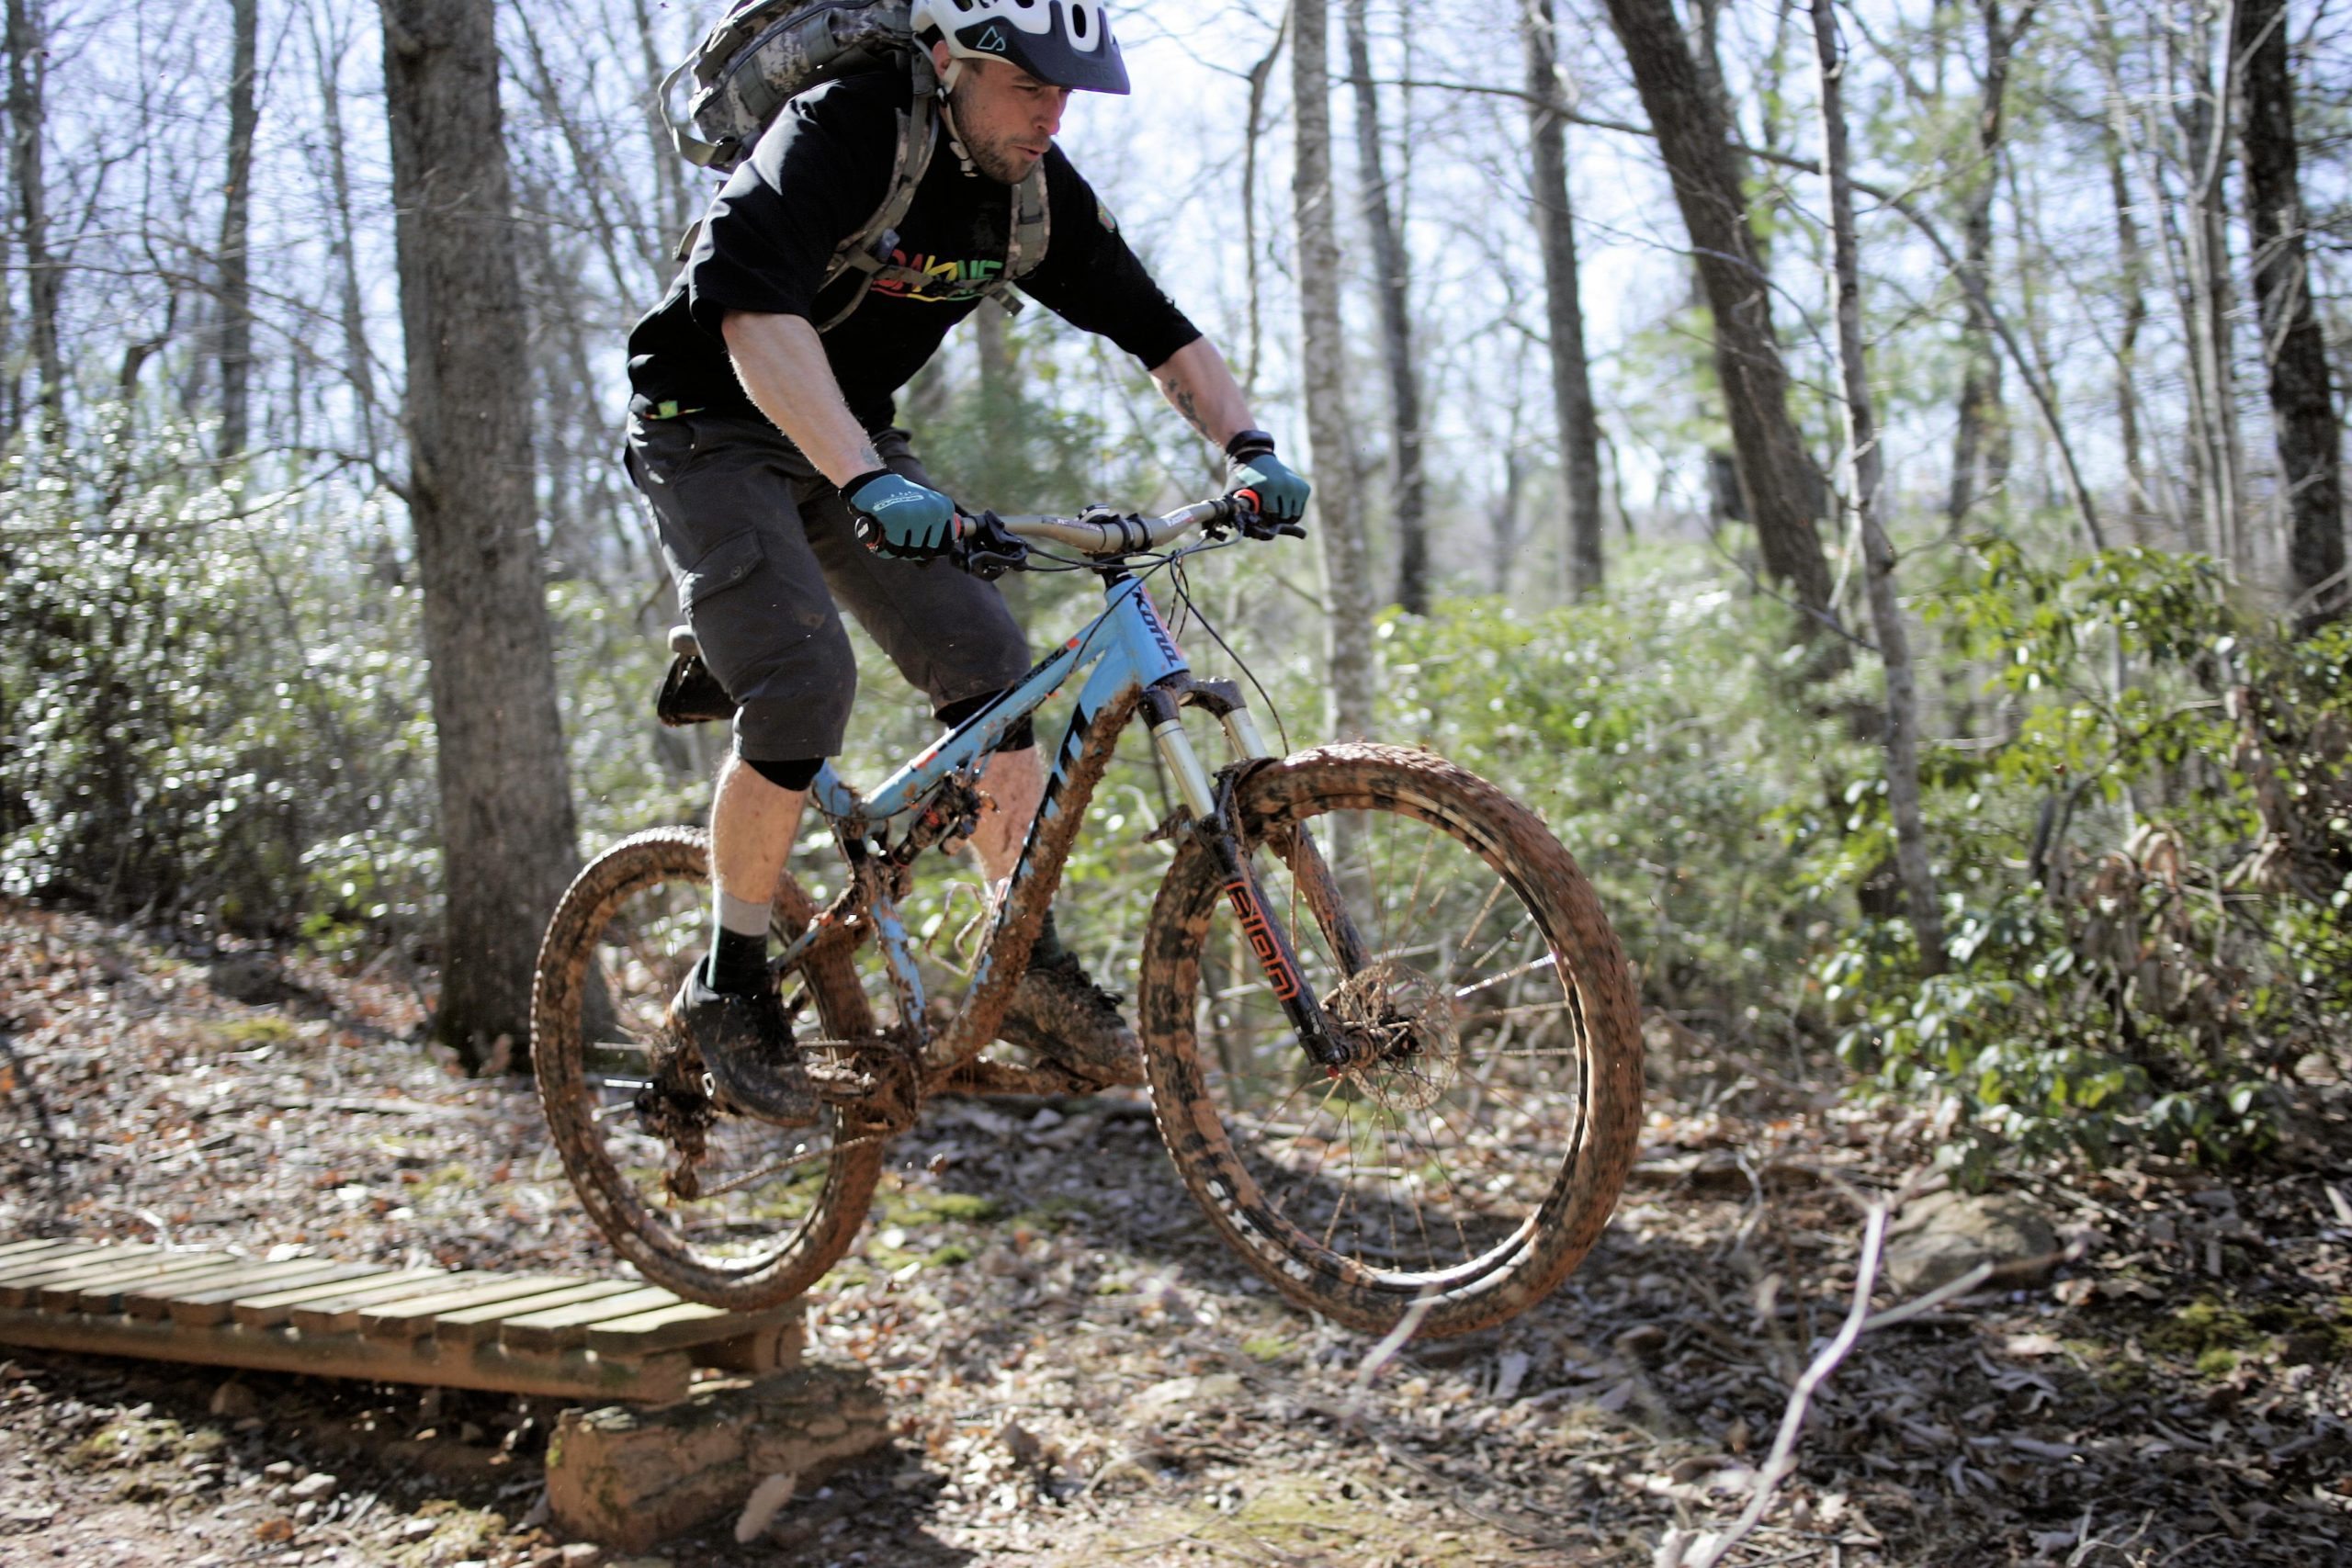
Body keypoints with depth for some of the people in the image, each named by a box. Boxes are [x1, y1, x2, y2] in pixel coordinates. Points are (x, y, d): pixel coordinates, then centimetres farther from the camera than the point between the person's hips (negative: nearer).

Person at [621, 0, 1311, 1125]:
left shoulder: (1034, 190, -7)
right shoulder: (839, 135, -28)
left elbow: (1152, 323, -2)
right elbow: (756, 312, -43)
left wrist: (1246, 443, -18)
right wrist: (866, 482, -55)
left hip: (850, 442, 6)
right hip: (713, 429, -6)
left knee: (984, 660, -8)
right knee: (804, 686, -23)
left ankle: (1032, 968, 2)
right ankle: (729, 987, -6)